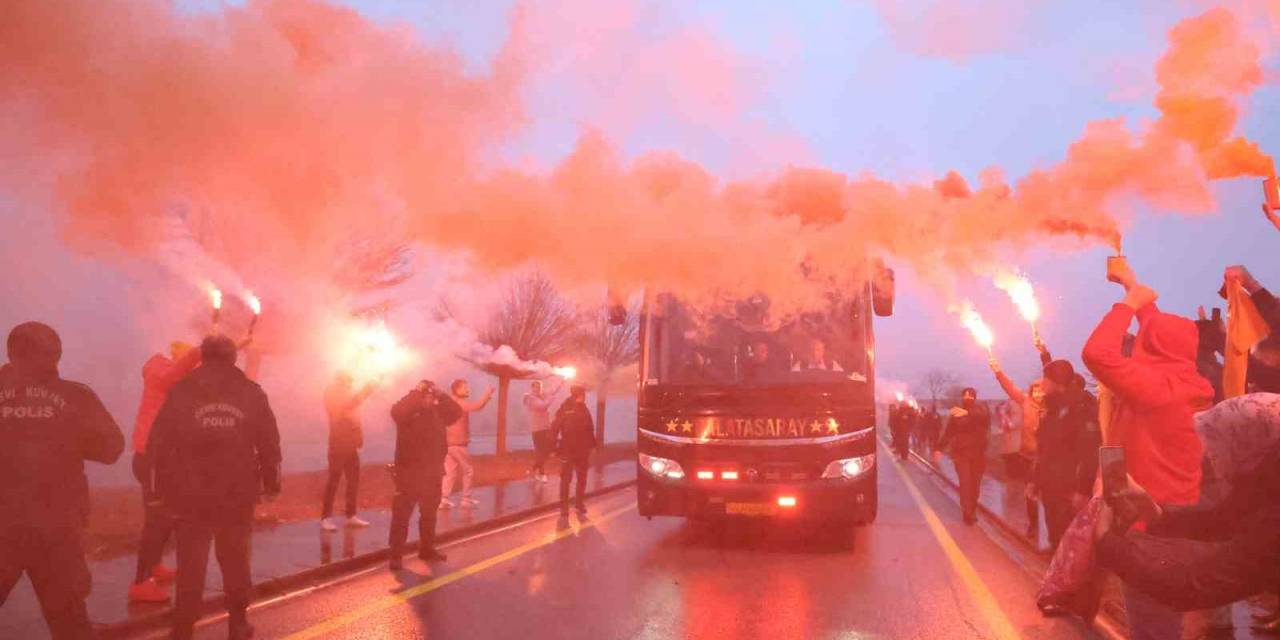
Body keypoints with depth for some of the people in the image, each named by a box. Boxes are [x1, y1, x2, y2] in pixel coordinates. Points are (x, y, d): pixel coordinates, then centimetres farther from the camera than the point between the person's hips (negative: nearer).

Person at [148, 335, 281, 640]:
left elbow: (159, 444, -2)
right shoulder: (252, 393, 4)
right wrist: (271, 483, 15)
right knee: (235, 560, 16)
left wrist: (163, 487, 7)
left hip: (191, 496, -1)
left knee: (191, 564, 6)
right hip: (238, 496, 1)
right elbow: (269, 444, 3)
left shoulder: (181, 392, 0)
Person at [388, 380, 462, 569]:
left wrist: (441, 396, -9)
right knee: (402, 513, -6)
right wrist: (417, 393, -24)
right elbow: (397, 411, -30)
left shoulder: (438, 412, 8)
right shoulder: (408, 411, -8)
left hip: (432, 471, 6)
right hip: (409, 470, -6)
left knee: (429, 513, 16)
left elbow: (457, 412, -2)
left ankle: (427, 549, 28)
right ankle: (396, 555, -4)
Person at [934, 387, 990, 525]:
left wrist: (967, 413, -44)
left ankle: (972, 511, 18)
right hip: (960, 452, 0)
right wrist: (940, 448, 0)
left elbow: (984, 415, -26)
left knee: (975, 483, 4)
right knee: (965, 482, -11)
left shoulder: (980, 409, -1)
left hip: (977, 452, 0)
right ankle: (967, 513, -14)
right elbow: (949, 432, 8)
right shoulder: (957, 413, 6)